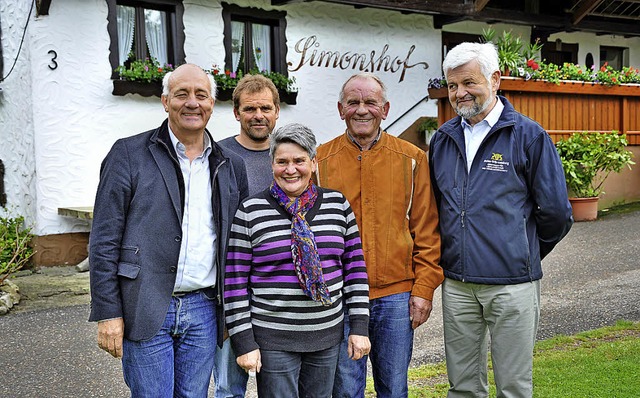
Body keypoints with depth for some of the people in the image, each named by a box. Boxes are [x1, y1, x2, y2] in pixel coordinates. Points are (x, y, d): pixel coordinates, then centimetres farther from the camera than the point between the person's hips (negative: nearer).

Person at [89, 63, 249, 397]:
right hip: (145, 310, -3)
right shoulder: (129, 153, -2)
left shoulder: (231, 167, 10)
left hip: (204, 310, 4)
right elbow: (104, 240, -5)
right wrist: (108, 313, -9)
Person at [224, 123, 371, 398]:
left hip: (328, 335, 3)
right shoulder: (250, 211, -6)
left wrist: (359, 326, 3)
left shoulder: (337, 204, 3)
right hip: (272, 340, -3)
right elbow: (235, 281, -5)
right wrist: (244, 342, -7)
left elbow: (355, 266, 6)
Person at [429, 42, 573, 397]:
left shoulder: (529, 135, -5)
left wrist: (524, 254, 9)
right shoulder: (443, 139, 9)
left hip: (512, 286, -4)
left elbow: (556, 213, -1)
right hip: (456, 285, 4)